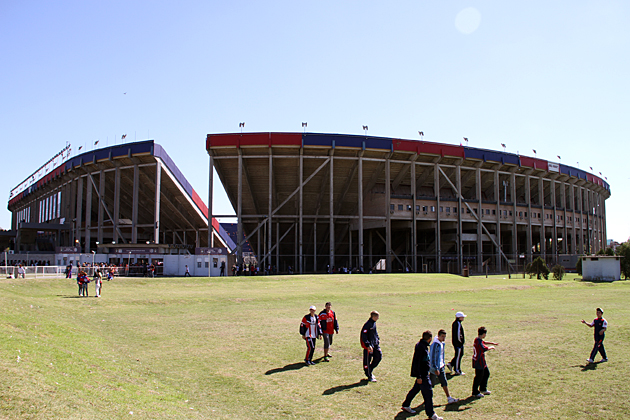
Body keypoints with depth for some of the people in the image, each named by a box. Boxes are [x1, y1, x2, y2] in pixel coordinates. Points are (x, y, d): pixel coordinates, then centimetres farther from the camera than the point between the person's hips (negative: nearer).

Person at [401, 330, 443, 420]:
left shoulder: (422, 345, 9)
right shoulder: (421, 347, -22)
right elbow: (416, 362, -23)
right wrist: (418, 376, -22)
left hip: (423, 373, 10)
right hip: (423, 375, -10)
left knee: (416, 389, 20)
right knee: (428, 393, -4)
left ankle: (406, 405, 32)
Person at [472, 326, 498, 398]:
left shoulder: (478, 340, 7)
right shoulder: (479, 342, -24)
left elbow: (484, 342, 27)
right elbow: (485, 348, -32)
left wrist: (492, 343, 28)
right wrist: (491, 347, -13)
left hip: (482, 362, 11)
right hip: (478, 362, -11)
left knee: (486, 373, 21)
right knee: (479, 377, -1)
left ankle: (483, 389, 34)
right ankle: (475, 392, 10)